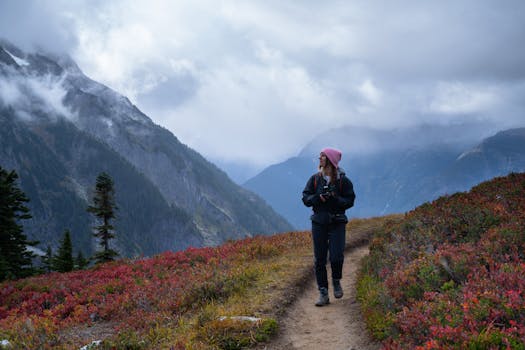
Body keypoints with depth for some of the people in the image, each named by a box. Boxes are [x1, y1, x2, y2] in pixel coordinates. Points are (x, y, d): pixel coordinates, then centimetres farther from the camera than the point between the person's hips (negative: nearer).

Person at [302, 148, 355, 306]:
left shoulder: (343, 180, -3)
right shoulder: (315, 179, 6)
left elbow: (350, 201, -2)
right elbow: (305, 198, 6)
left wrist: (335, 199, -19)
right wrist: (318, 198, -13)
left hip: (337, 223, -3)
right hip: (319, 222, 3)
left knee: (336, 257, -12)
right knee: (319, 259, 2)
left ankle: (336, 281, 20)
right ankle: (323, 294, 11)